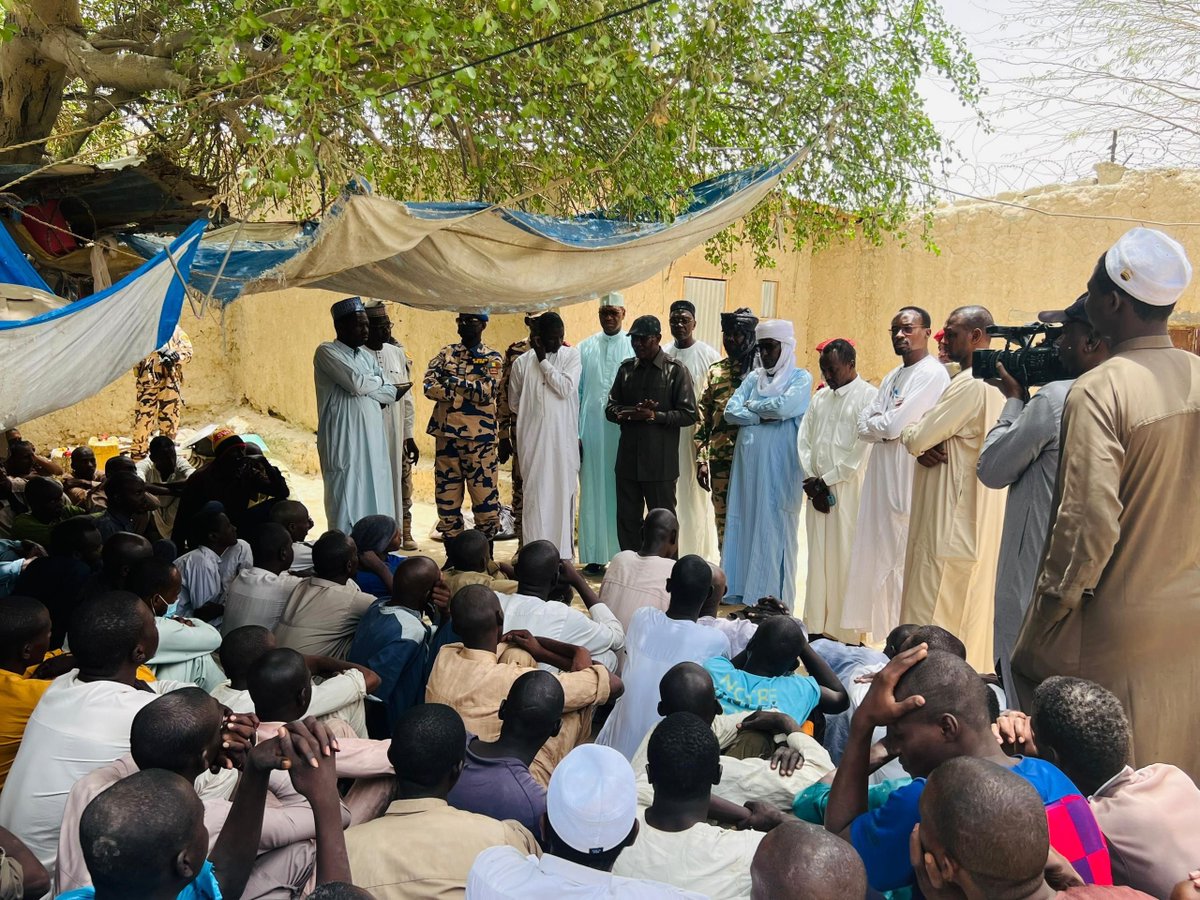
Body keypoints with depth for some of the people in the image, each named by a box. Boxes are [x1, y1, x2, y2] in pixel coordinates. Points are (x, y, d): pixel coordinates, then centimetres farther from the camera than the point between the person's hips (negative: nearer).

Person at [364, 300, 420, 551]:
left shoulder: (397, 352, 9)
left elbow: (407, 397, 11)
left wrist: (410, 435, 8)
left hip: (397, 435, 5)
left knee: (401, 481, 10)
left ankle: (404, 531, 23)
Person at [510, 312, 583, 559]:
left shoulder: (571, 356, 2)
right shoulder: (522, 362, 2)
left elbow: (566, 388, -13)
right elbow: (514, 403, 12)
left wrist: (543, 361, -8)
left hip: (563, 438, 0)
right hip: (533, 438, 0)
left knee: (563, 492, 5)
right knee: (534, 494, 2)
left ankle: (563, 553, 14)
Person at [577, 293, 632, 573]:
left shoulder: (634, 347, 3)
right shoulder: (585, 347, 9)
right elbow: (577, 392, 7)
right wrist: (576, 433, 2)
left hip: (623, 428, -2)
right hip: (592, 427, 2)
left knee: (621, 490, 2)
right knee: (593, 489, 5)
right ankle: (595, 555, 13)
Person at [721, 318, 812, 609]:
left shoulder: (801, 378, 0)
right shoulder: (754, 378, 14)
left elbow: (784, 406, -19)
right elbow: (730, 411, 2)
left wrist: (751, 406, -3)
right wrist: (767, 415, -10)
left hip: (779, 468, -5)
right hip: (748, 464, 5)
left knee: (775, 530, -1)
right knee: (745, 526, 6)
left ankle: (774, 602, 6)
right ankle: (742, 593, 15)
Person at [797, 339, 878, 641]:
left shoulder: (869, 396, -5)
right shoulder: (820, 398, 16)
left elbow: (863, 449, -11)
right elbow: (804, 440, 12)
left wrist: (826, 480, -8)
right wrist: (812, 480, -1)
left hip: (849, 489, -6)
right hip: (818, 489, 6)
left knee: (846, 558, -4)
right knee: (818, 557, 8)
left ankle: (848, 634, 4)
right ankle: (817, 626, 16)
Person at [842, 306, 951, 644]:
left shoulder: (932, 375, -10)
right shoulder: (892, 377, 18)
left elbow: (894, 425, -18)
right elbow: (863, 426, 10)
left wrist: (876, 421, 1)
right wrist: (887, 422, -8)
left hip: (908, 480, -9)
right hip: (881, 477, 9)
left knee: (901, 561, -4)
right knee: (877, 556, 12)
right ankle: (877, 627, 22)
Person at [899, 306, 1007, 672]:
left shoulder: (971, 384, -19)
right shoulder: (994, 381, 14)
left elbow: (916, 438, -19)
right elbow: (940, 433, 16)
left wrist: (908, 430, 3)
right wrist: (926, 445, -6)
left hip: (951, 519, -10)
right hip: (976, 516, 10)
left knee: (932, 616, -4)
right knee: (967, 612, 16)